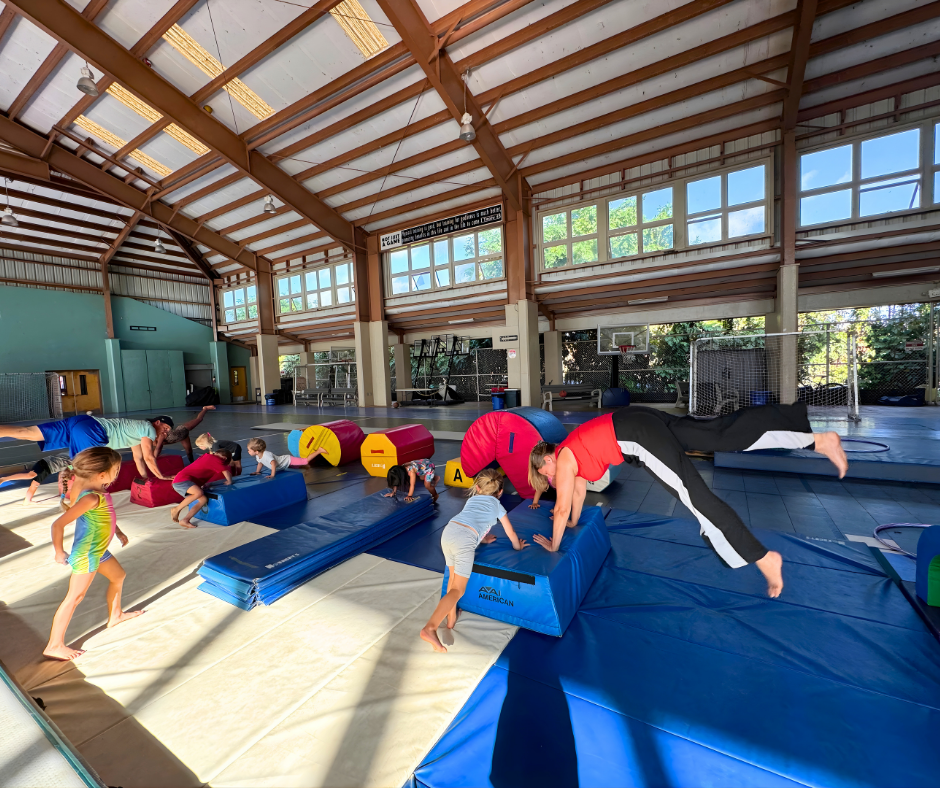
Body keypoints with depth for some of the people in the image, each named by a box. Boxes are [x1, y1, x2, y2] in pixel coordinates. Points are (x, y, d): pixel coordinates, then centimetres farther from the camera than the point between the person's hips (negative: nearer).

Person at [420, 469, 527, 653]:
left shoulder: (472, 499, 34)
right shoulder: (497, 505, 24)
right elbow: (511, 533, 34)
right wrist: (518, 546, 53)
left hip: (448, 531, 6)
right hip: (464, 540, -5)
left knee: (453, 578, 27)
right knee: (458, 589, 0)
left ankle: (451, 619, 37)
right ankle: (430, 628, -13)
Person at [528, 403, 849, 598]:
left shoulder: (563, 461, -1)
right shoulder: (571, 456, 21)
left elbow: (562, 508, 4)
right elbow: (579, 490, 34)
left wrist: (554, 545, 15)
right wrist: (574, 523, 43)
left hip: (635, 436, -7)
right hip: (640, 422, 7)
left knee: (694, 494, -9)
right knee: (725, 433, 3)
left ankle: (764, 557, -5)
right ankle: (818, 439, 3)